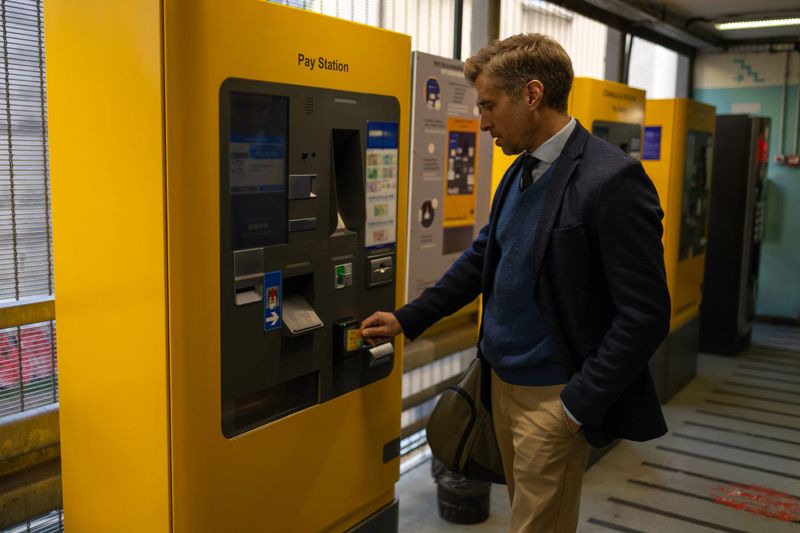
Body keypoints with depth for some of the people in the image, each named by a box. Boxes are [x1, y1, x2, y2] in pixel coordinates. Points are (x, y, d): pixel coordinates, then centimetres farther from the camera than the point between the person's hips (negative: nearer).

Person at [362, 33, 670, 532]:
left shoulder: (611, 180, -20)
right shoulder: (520, 172, 6)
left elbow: (644, 316, -20)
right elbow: (482, 258, 15)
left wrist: (578, 404, -18)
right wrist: (406, 320, 12)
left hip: (553, 396, -7)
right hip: (503, 380, 8)